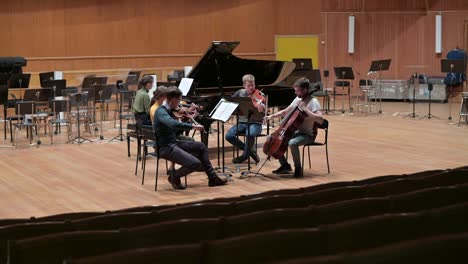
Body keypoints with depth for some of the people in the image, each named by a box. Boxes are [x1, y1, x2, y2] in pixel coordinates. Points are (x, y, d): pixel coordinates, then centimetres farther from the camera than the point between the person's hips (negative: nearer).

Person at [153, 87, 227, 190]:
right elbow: (173, 124, -40)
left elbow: (176, 129, 18)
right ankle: (174, 176, 4)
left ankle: (212, 178, 21)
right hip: (165, 147, -10)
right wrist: (192, 126, -36)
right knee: (195, 163, -23)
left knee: (201, 146, 18)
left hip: (174, 142, 10)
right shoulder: (161, 111, -19)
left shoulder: (168, 110, 9)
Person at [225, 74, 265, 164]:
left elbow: (263, 109, -17)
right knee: (229, 136, -20)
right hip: (242, 122, 4)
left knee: (250, 134, -37)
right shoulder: (240, 93, 6)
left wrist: (261, 107, -41)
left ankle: (245, 155, -10)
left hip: (255, 123, -4)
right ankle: (250, 151, -1)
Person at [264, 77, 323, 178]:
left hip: (308, 134, -8)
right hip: (296, 132, 8)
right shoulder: (297, 99, 7)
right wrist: (272, 116, 4)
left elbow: (320, 120, -28)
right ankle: (285, 165, 12)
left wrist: (306, 109, -29)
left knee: (292, 143, -37)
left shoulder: (313, 102, -16)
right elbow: (285, 112, 18)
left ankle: (298, 168, -15)